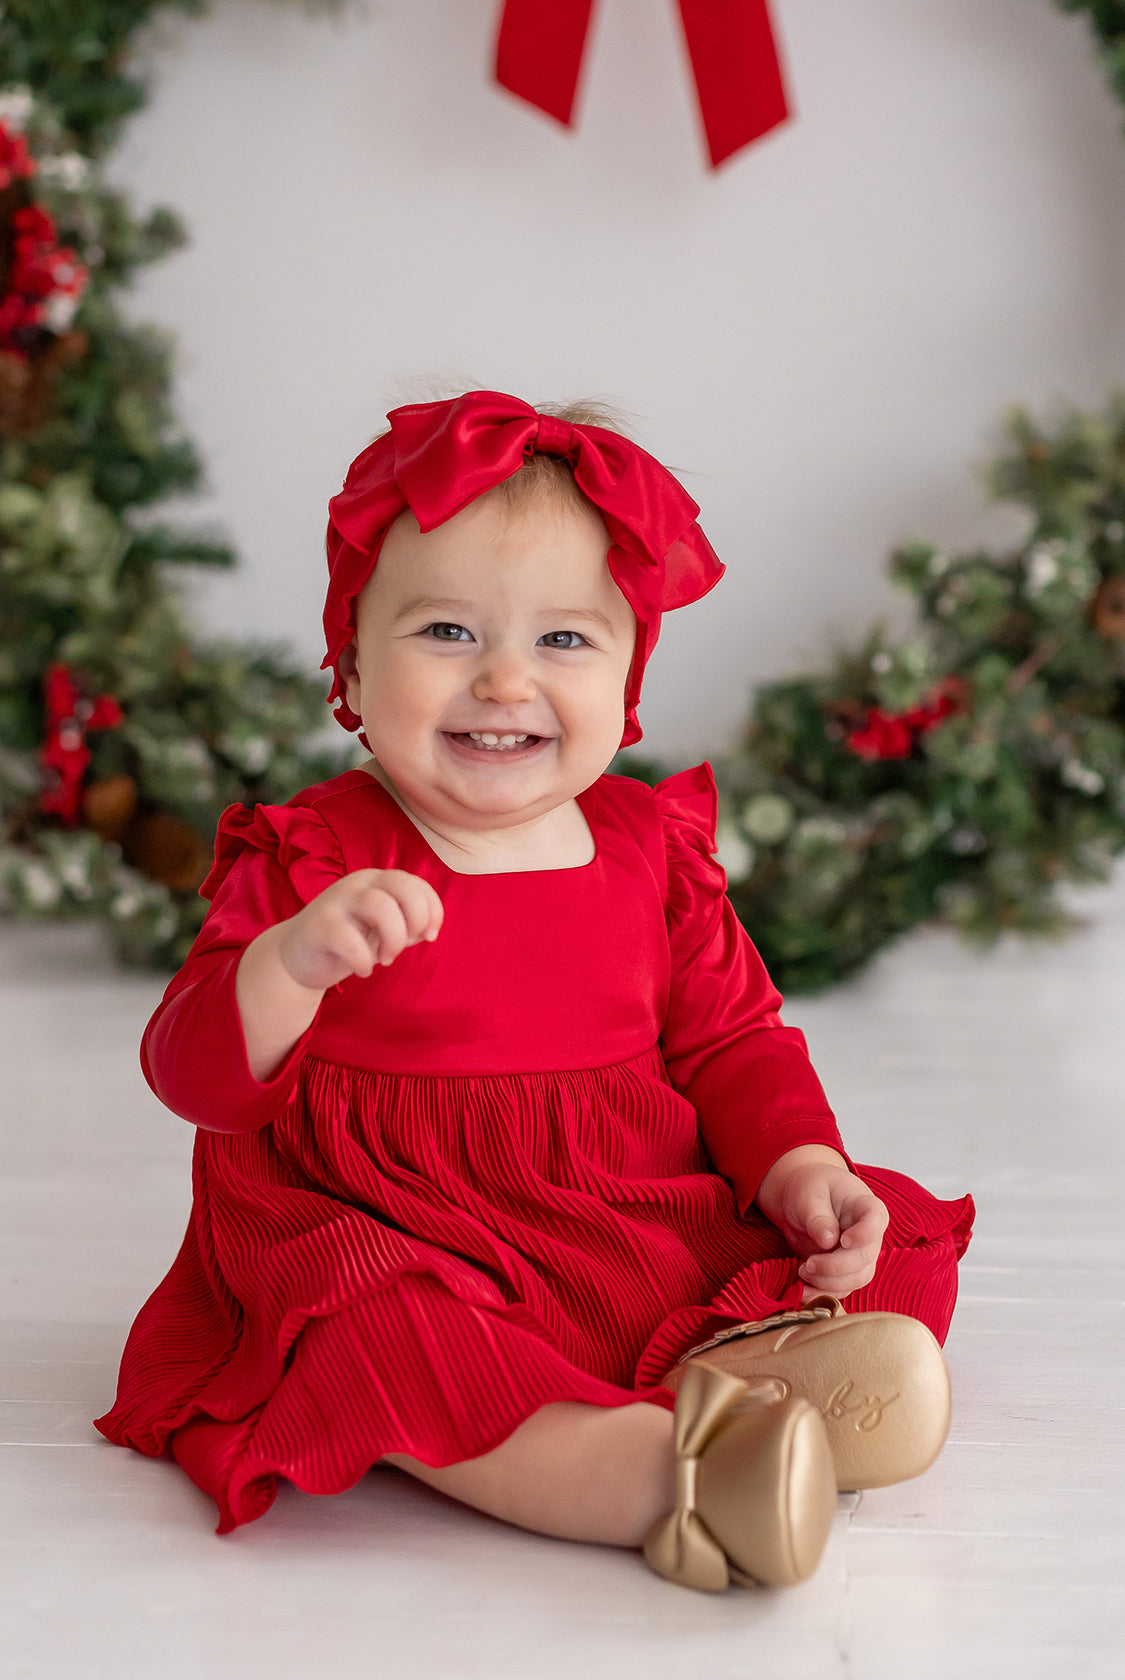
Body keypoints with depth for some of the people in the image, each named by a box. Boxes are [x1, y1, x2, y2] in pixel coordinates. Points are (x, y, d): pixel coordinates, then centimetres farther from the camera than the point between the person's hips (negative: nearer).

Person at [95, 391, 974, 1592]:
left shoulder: (653, 850, 4)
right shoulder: (308, 864, -8)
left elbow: (731, 1040, 12)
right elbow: (196, 1074, -17)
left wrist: (801, 1169, -7)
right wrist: (292, 961, -37)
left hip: (657, 1237, 4)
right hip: (406, 1257, -4)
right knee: (387, 1348, -37)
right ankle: (660, 1475, -39)